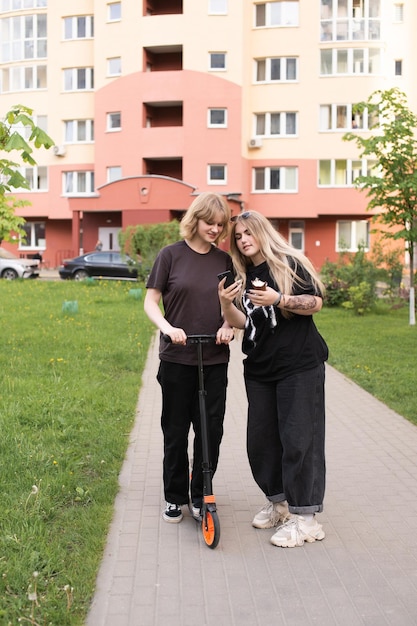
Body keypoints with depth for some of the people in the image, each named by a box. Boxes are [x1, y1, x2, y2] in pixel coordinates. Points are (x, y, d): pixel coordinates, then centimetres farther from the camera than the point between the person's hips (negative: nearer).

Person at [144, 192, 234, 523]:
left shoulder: (224, 260, 6)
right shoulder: (172, 255, -3)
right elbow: (151, 301, -2)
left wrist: (228, 326, -9)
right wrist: (168, 328, -20)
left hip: (215, 359, 3)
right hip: (177, 358, -2)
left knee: (211, 430, 6)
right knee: (176, 431, 7)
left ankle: (200, 496, 23)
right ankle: (175, 497, 23)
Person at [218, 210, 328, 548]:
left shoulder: (290, 263, -3)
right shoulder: (243, 277, 12)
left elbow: (316, 302, -8)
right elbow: (242, 323, 5)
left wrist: (278, 299, -21)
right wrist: (226, 303, -14)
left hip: (300, 365, -6)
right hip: (260, 368, 6)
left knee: (298, 438, -5)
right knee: (261, 439, 8)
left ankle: (304, 517, 3)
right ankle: (278, 502, 27)